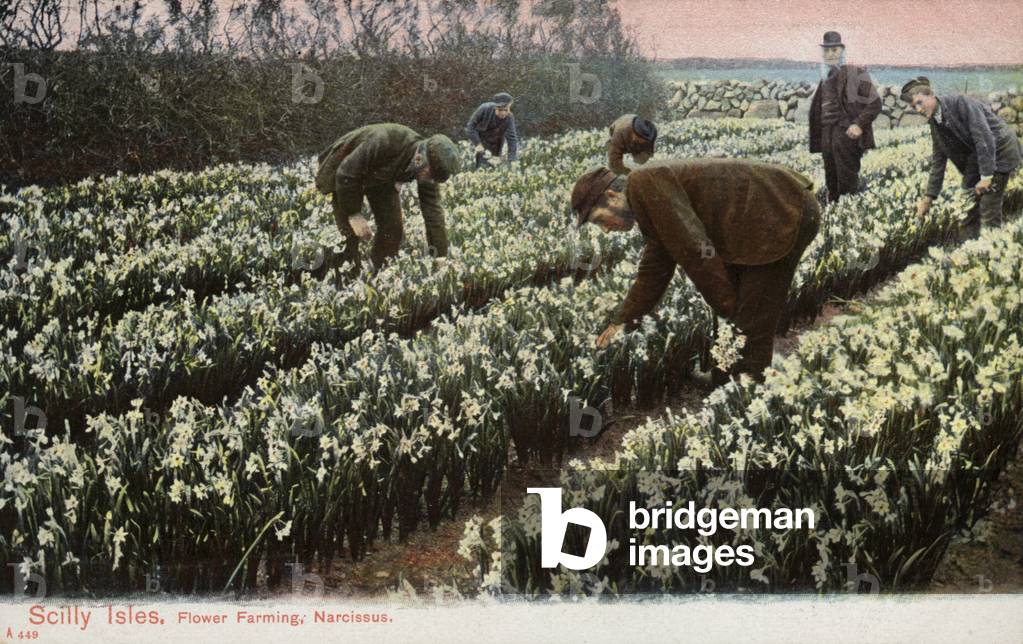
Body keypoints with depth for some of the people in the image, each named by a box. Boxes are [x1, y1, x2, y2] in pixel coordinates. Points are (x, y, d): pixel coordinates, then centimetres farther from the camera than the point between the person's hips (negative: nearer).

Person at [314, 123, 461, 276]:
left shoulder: (428, 168, -25)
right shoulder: (383, 142, -44)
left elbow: (433, 212, -21)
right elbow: (346, 174, -34)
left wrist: (441, 258, -24)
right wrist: (354, 214, -31)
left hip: (380, 176, 5)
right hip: (344, 173, -5)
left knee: (393, 228, -2)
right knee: (349, 232, -11)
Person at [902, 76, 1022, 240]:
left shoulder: (960, 103, -23)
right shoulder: (935, 124, 2)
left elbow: (984, 137, -27)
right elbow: (938, 162, 8)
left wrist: (986, 176, -28)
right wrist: (928, 198, 7)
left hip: (1001, 151, -8)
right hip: (977, 155, 8)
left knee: (989, 209, -9)